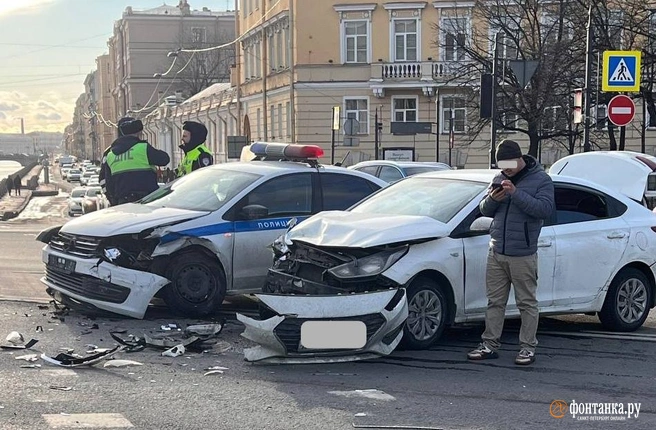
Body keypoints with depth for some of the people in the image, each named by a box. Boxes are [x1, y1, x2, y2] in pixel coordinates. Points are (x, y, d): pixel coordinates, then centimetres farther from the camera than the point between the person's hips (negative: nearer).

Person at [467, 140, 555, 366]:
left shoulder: (541, 179, -3)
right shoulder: (500, 179, 14)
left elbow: (546, 208, -18)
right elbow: (485, 210, 17)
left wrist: (516, 193, -24)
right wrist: (492, 199, -6)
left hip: (523, 255, -5)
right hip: (496, 253, 5)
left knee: (527, 303, 1)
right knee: (495, 302, 9)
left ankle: (528, 347, 8)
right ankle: (490, 345, 15)